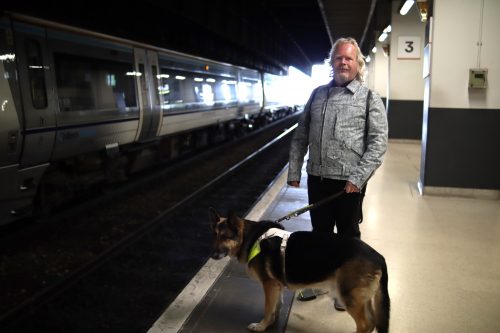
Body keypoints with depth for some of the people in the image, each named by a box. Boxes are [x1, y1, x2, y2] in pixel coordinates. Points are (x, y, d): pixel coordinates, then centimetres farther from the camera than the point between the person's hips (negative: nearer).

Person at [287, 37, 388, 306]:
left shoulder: (369, 98, -3)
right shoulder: (317, 94, 9)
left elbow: (378, 142, -9)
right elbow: (301, 136, 11)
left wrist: (358, 177, -17)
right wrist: (294, 171, 5)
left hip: (349, 181, -3)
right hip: (317, 177, 4)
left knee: (348, 235, 12)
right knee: (320, 232, 17)